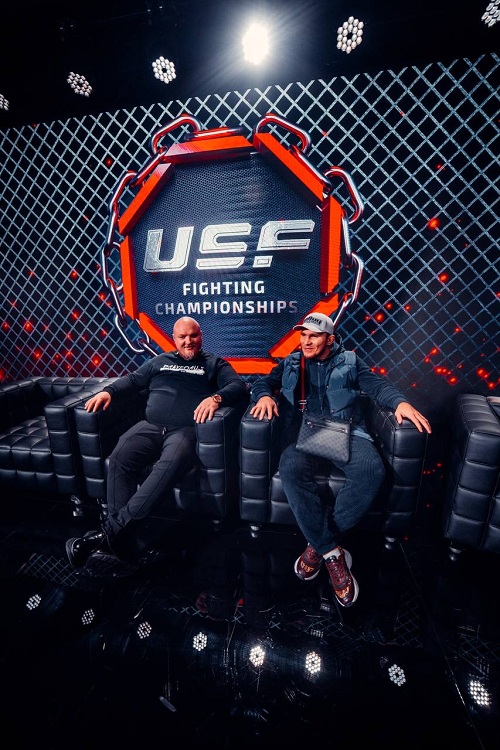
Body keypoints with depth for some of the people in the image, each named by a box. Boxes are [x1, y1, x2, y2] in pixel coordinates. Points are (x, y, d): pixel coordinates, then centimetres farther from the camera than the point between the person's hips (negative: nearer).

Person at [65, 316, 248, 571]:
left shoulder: (215, 364, 16)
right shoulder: (159, 361, 28)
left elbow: (239, 385, 1)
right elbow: (134, 379, 25)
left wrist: (216, 397, -21)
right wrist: (108, 391, 5)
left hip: (185, 430, -3)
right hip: (150, 426, 4)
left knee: (169, 465, -36)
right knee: (119, 460, -26)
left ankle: (110, 531, -33)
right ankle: (123, 542, -26)